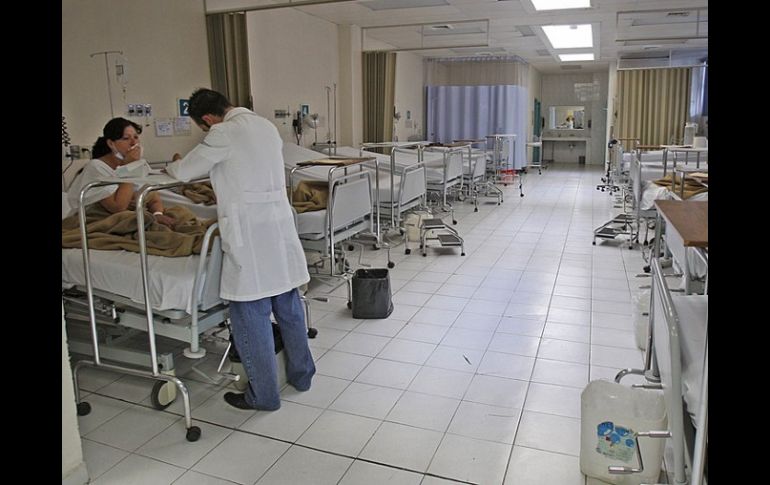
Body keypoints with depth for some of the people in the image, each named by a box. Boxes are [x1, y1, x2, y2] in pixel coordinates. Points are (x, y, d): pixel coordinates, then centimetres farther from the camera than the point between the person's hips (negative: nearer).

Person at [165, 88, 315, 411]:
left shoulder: (224, 134, -10)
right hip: (280, 225, 8)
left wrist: (170, 166, 20)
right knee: (289, 307, 17)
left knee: (250, 314, 3)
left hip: (250, 234, -8)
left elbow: (184, 172, -1)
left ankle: (263, 394, 14)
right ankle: (301, 374, 32)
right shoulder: (266, 126, 13)